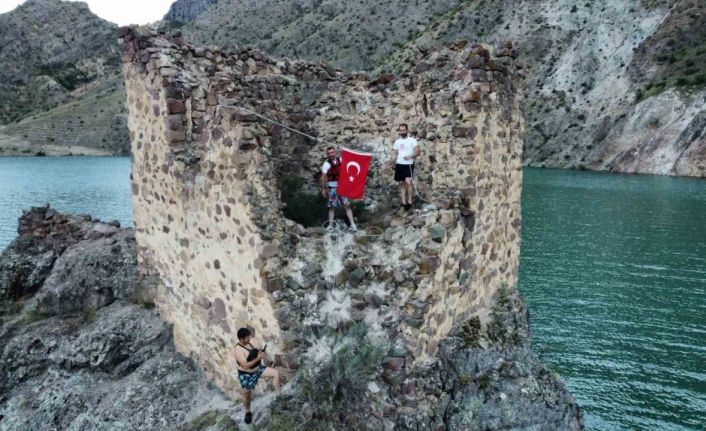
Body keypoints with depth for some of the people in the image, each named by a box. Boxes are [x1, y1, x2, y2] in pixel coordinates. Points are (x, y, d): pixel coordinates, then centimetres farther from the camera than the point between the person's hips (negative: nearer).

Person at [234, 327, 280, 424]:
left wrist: (261, 354, -9)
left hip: (258, 368, 7)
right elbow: (246, 366, -32)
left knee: (276, 373, -5)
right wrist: (258, 358, -33)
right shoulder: (239, 350, -30)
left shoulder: (248, 343, -5)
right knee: (247, 394, 15)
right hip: (246, 375, -7)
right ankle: (248, 412, 42)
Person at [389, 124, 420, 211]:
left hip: (408, 164, -5)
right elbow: (394, 154, 16)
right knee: (401, 183, 6)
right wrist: (390, 164, 3)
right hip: (399, 164, 5)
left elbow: (417, 152, -7)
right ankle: (404, 203, 11)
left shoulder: (412, 140, 0)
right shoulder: (397, 142, 14)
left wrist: (410, 156, -25)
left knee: (408, 182, -18)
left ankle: (409, 201, -8)